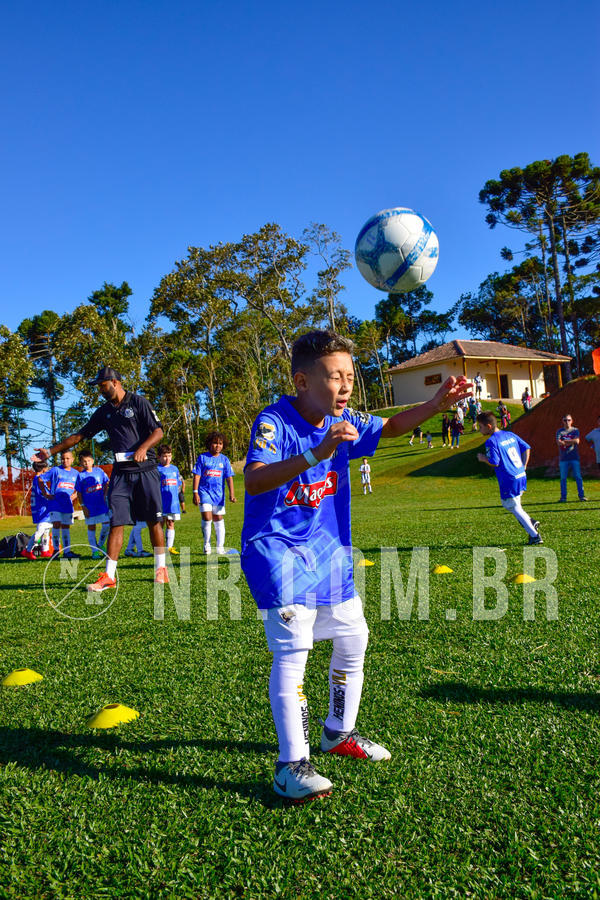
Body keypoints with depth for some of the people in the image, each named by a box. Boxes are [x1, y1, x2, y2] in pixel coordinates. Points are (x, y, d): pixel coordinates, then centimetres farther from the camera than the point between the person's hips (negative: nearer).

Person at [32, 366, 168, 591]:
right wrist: (50, 451, 15)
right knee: (116, 522, -3)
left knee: (153, 521, 1)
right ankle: (109, 576, -3)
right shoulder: (104, 411, 14)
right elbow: (80, 435, 18)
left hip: (145, 470, -4)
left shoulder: (138, 402, -1)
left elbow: (158, 431, -5)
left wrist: (143, 448, -23)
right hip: (120, 472, 4)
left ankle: (160, 568, 13)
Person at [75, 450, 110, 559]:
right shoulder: (80, 476, -3)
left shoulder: (99, 471, 1)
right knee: (91, 527, 5)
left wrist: (105, 495, -1)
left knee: (107, 524, -3)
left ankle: (101, 545, 21)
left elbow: (106, 484, 10)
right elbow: (79, 493, 0)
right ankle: (94, 551, 13)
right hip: (89, 506, -1)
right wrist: (83, 506, -5)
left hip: (101, 504, 2)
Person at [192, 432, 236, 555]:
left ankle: (220, 547, 12)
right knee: (207, 518, -11)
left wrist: (232, 494, -3)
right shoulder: (202, 457, 1)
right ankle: (207, 545, 8)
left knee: (218, 519, 5)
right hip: (204, 491, -2)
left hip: (219, 493, 2)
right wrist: (195, 493, -6)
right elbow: (197, 475, 0)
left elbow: (229, 477, 6)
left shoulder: (224, 459, 6)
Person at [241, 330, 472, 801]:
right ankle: (292, 764, -4)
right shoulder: (274, 422, -21)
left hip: (328, 550, 8)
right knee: (292, 647, -16)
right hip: (278, 551, -8)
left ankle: (339, 732, 34)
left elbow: (393, 426, 9)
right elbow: (254, 481, -36)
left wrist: (437, 403, -8)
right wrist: (316, 453, -49)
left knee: (353, 637, 13)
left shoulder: (344, 422, 0)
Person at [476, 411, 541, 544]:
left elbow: (494, 463, -19)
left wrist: (483, 458, 0)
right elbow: (526, 448, 10)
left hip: (509, 481, -8)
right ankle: (531, 522, 14)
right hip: (521, 477, 8)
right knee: (507, 503, 25)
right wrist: (523, 466, 15)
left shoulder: (491, 442, -13)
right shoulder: (511, 435, 11)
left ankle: (535, 536, 7)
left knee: (515, 508, 6)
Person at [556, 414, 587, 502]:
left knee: (578, 477, -2)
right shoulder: (560, 431, 8)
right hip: (563, 458, 1)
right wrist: (571, 442, -7)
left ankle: (581, 495, 3)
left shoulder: (575, 430, 8)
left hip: (574, 457, 0)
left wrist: (565, 441, -5)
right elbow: (558, 442, -8)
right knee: (563, 478, 1)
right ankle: (563, 497, 7)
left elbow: (577, 441, -9)